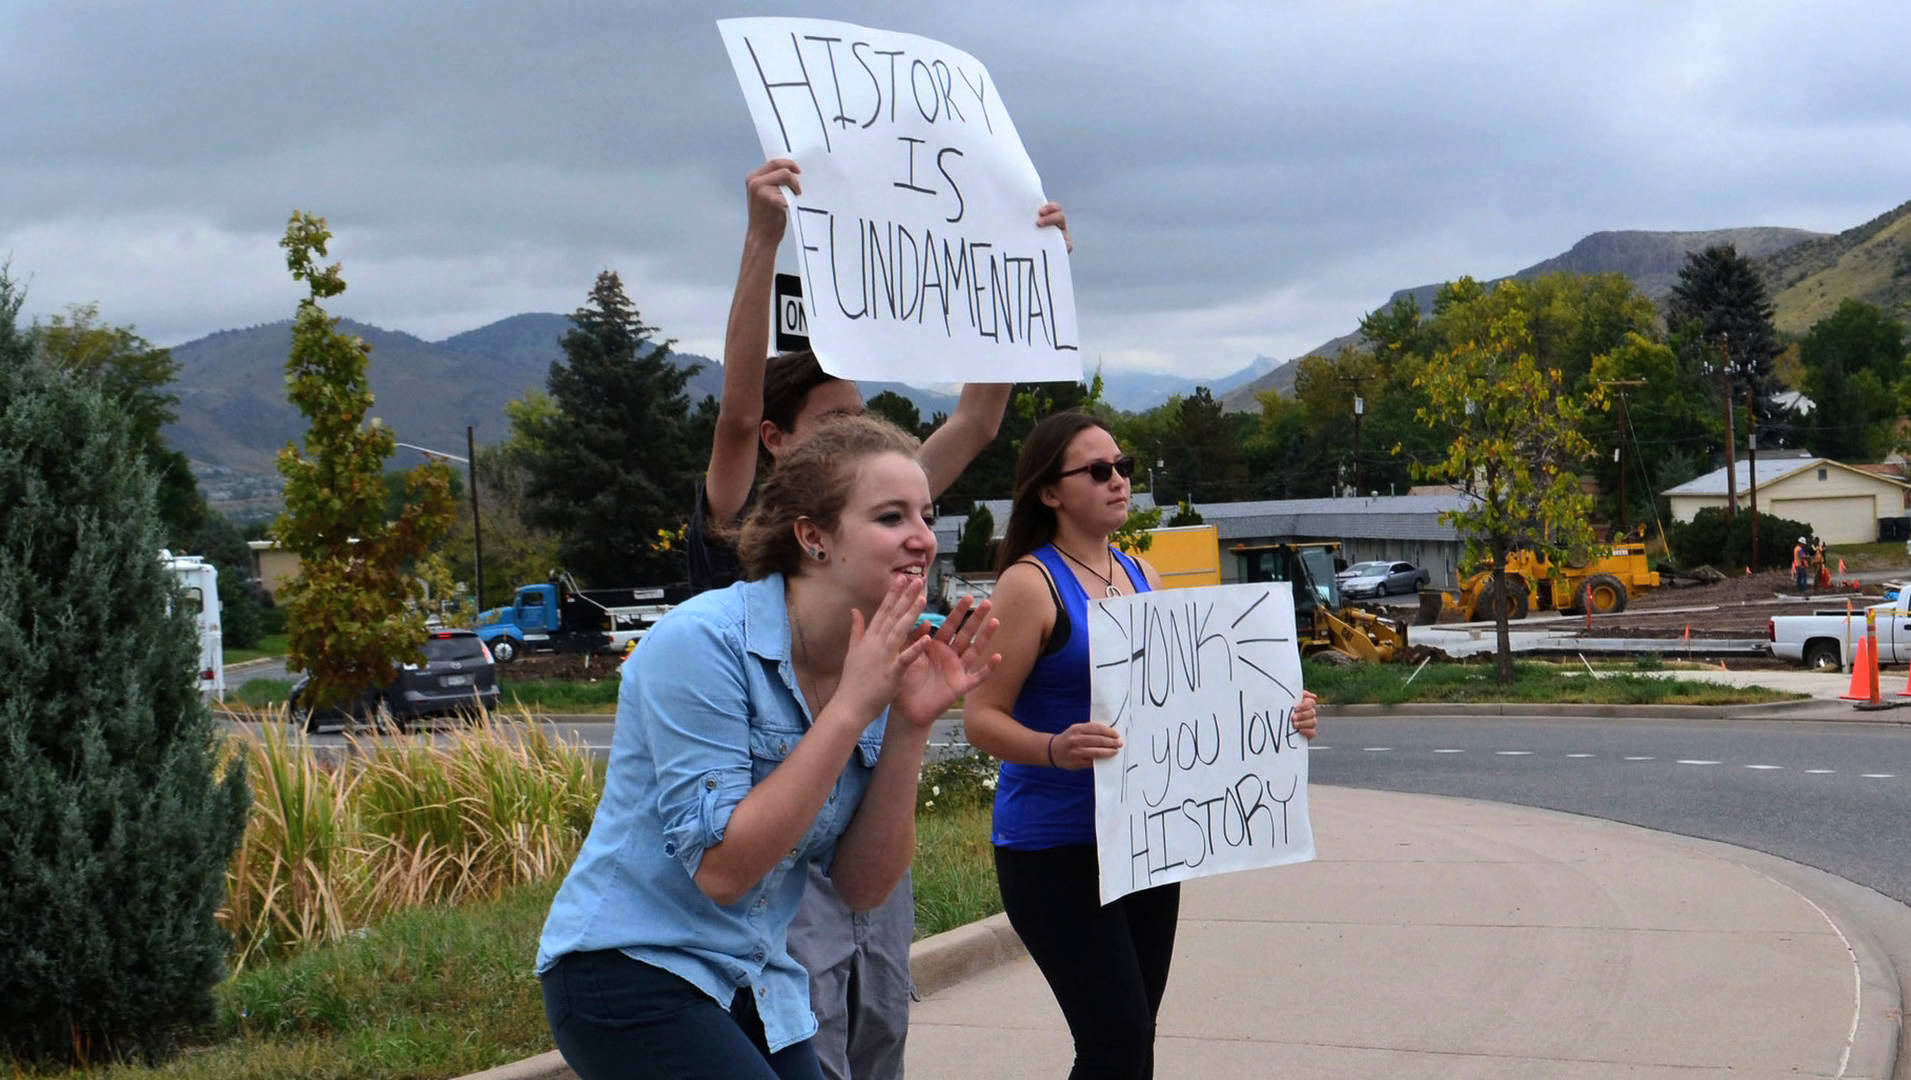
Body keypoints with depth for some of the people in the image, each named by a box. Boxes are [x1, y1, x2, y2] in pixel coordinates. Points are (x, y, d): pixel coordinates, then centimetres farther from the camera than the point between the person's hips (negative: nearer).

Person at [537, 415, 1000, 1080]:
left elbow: (863, 889, 0)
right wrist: (851, 708, -24)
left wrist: (909, 727, -12)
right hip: (631, 970, -7)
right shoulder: (702, 641, -17)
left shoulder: (881, 663, 2)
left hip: (761, 992, 7)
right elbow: (721, 868, -23)